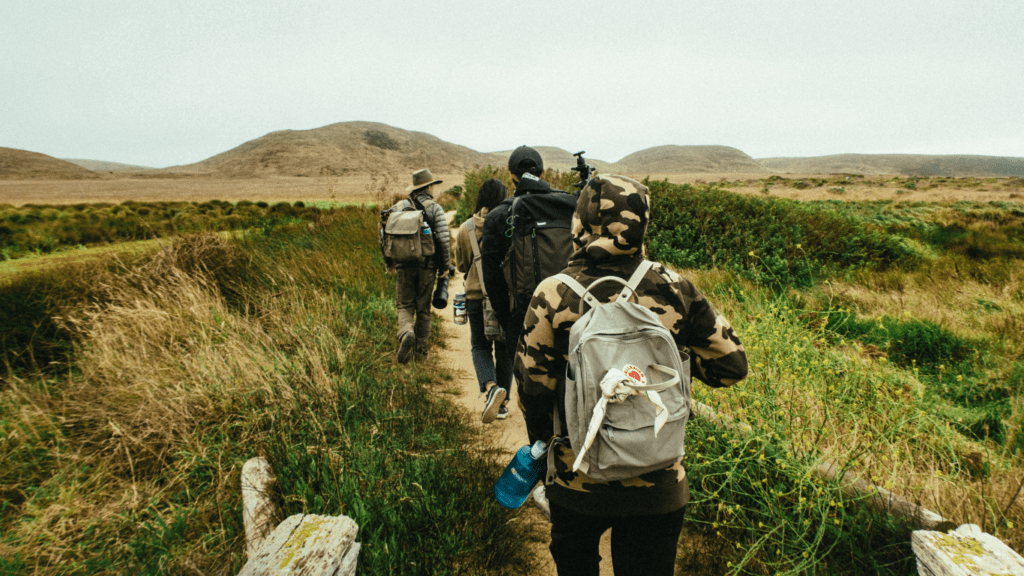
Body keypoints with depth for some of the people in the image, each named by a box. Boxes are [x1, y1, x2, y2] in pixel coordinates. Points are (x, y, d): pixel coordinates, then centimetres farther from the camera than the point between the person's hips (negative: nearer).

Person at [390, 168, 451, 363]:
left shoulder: (397, 207, 5)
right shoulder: (435, 208, -3)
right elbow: (443, 239, -11)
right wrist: (445, 266, -2)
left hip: (404, 265, 1)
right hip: (427, 266, -1)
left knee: (404, 305, 9)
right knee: (423, 308, 10)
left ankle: (406, 333, -20)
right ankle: (420, 349, 17)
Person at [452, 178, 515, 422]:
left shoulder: (466, 229, -3)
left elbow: (461, 265, 8)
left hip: (477, 296, 1)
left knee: (480, 346, 15)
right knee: (505, 349, 13)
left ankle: (490, 386, -13)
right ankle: (502, 404, 21)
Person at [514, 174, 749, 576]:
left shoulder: (553, 294, -15)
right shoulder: (675, 291, -11)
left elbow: (533, 386, -10)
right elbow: (731, 366, -4)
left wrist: (539, 440, 9)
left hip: (576, 482, -1)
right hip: (657, 486, 1)